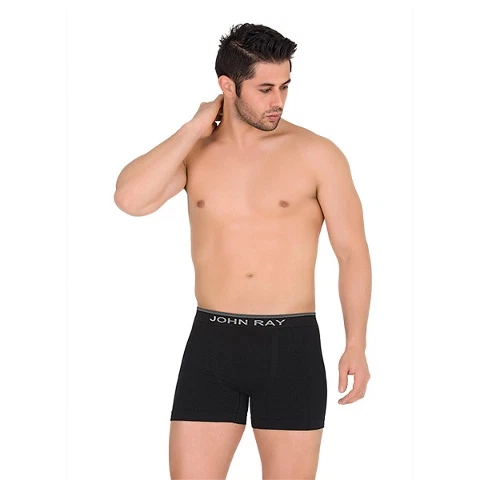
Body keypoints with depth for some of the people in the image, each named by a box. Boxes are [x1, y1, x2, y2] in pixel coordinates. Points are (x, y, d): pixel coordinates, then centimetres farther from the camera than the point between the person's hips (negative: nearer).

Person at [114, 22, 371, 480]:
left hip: (291, 344, -2)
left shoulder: (316, 154, -3)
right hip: (210, 343, 2)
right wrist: (194, 129, -8)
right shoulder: (192, 152, 6)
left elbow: (353, 252, -1)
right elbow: (130, 199, -13)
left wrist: (356, 346, -6)